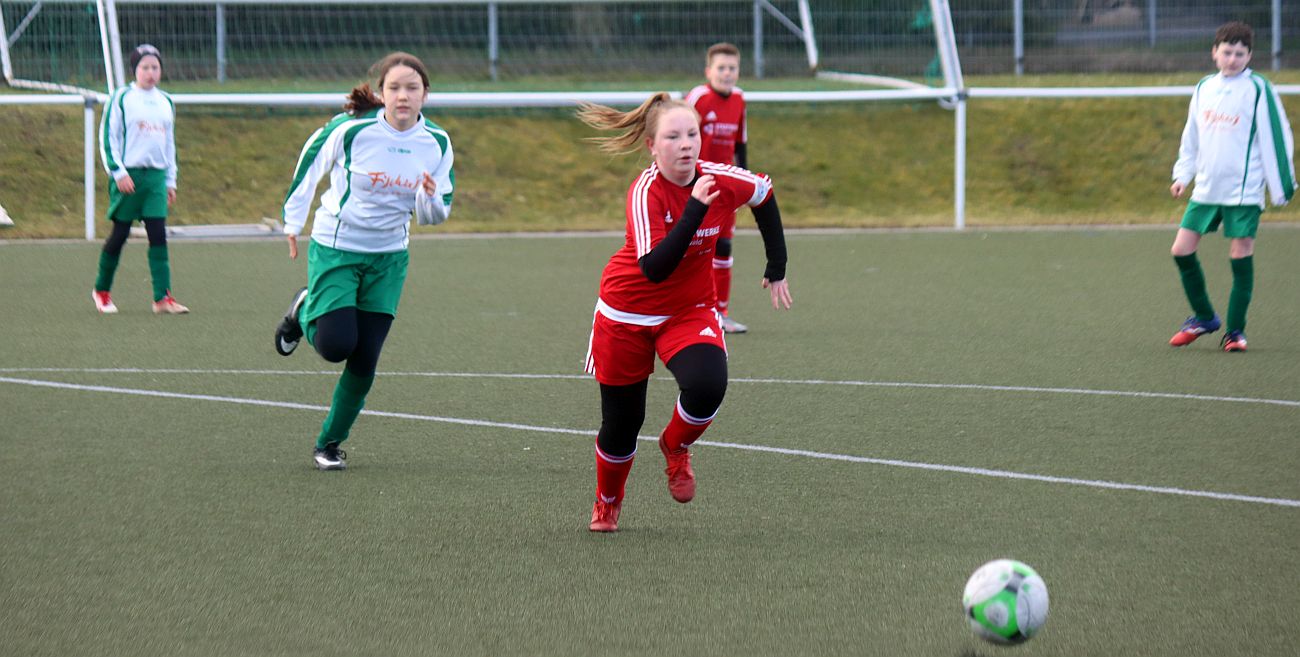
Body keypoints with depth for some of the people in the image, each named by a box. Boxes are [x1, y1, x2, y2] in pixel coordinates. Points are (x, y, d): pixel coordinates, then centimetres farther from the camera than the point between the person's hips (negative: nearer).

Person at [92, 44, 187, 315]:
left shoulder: (166, 102, 15)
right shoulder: (121, 98, -2)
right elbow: (107, 137, -4)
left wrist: (170, 181, 18)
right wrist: (118, 171, -12)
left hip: (156, 176, 4)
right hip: (128, 176, -4)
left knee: (158, 236, -6)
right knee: (119, 234, 1)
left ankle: (162, 297, -10)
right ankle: (101, 290, 19)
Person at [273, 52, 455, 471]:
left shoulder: (436, 143, -7)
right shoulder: (351, 130, -19)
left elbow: (435, 215, 3)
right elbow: (311, 162, 0)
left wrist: (431, 197, -21)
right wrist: (294, 219, 6)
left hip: (388, 258, 3)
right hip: (335, 248, -3)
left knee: (364, 364, 0)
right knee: (336, 346, -15)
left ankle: (329, 444, 20)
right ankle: (303, 311, 21)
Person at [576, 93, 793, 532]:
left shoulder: (722, 180, -15)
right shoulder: (646, 192, -26)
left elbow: (764, 194, 9)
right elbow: (654, 268, -37)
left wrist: (777, 268, 11)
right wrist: (695, 208, -44)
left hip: (691, 311, 2)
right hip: (628, 311, -2)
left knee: (707, 387, -28)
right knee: (621, 421, 7)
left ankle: (675, 448, 7)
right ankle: (606, 504, 38)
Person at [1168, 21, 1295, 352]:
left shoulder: (1258, 89, -8)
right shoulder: (1204, 89, 9)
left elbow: (1276, 138, -6)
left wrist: (1281, 187, -7)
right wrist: (1182, 175, 12)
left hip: (1244, 190, -5)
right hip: (1206, 189, 5)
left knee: (1241, 256, -3)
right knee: (1182, 250, 2)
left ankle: (1235, 331, 8)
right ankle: (1204, 317, 20)